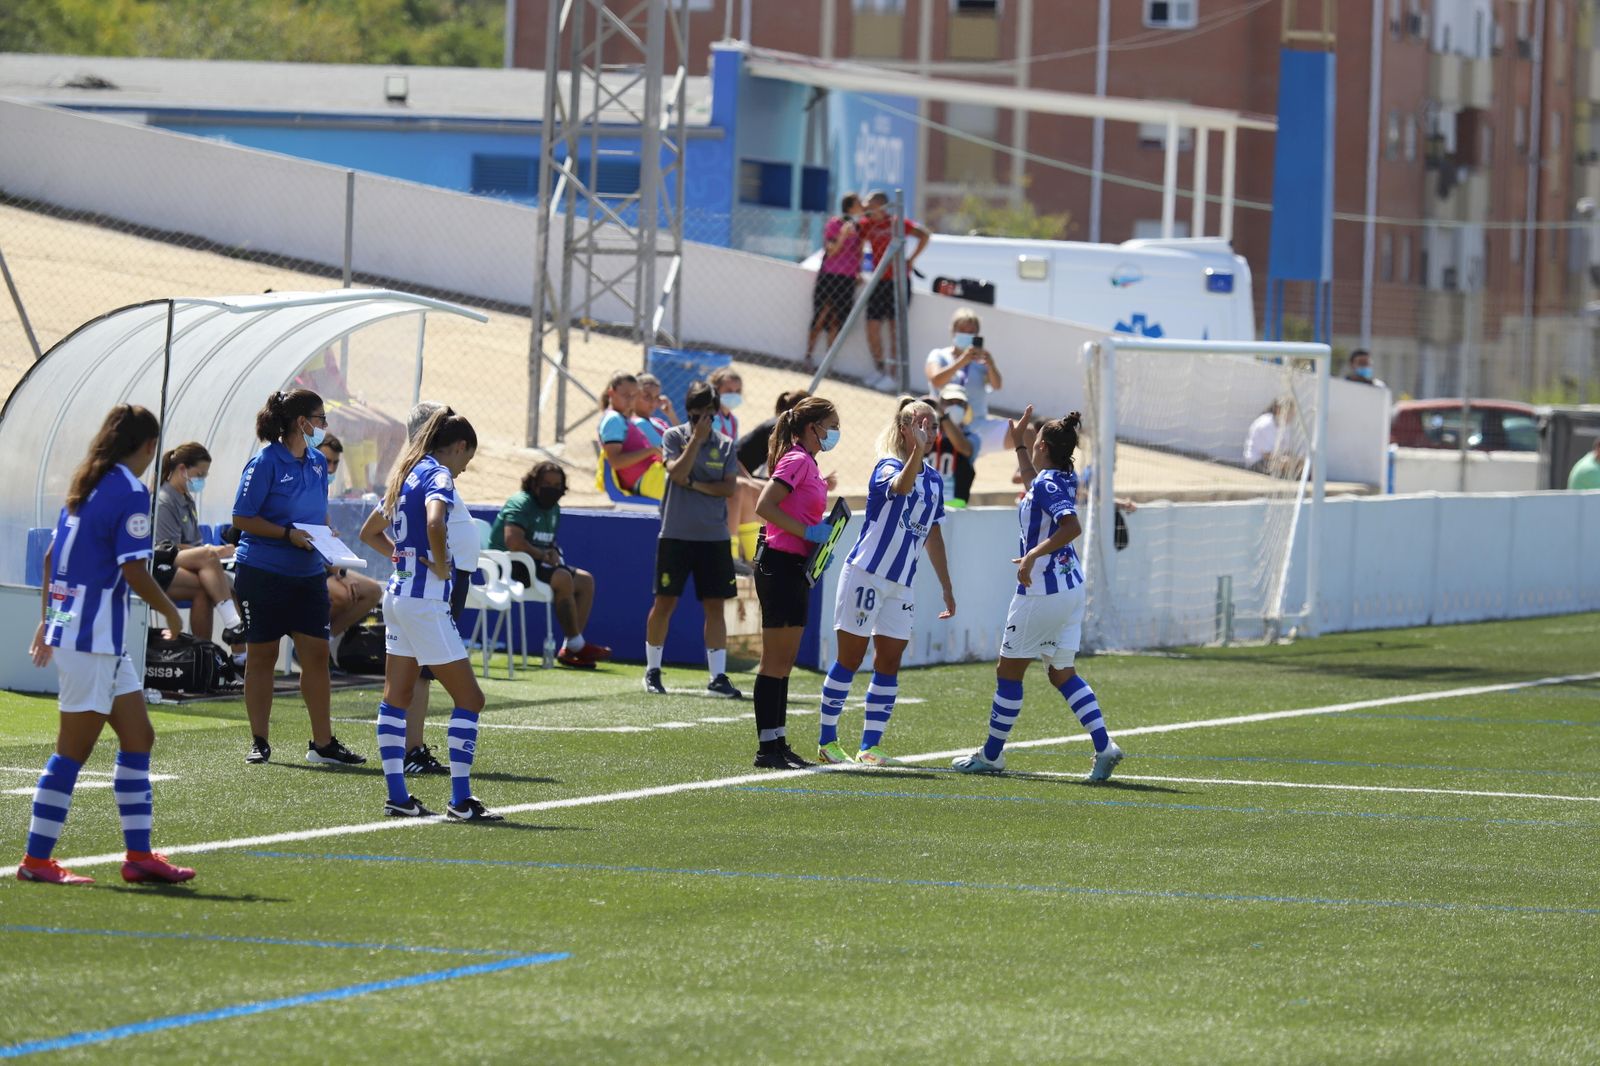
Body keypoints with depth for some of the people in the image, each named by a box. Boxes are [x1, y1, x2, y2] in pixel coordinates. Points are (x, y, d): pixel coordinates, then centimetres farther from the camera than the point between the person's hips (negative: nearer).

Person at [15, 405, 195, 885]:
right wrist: (171, 613, -2)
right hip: (92, 638, -9)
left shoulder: (86, 485, 11)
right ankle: (36, 860, 0)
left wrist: (46, 620, 24)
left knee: (138, 737, 12)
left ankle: (138, 854, 13)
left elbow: (52, 556, 17)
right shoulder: (130, 493, -14)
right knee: (73, 750, -3)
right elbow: (135, 573, -18)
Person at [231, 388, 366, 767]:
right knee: (261, 656, 3)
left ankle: (322, 743, 6)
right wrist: (289, 534, -20)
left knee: (316, 654, 1)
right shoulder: (265, 463, -11)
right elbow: (243, 518, -12)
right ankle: (259, 742, 11)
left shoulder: (318, 462, 10)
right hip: (262, 574, -6)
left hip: (308, 575, 6)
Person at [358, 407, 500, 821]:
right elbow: (435, 524, -33)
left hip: (397, 592, 9)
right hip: (425, 599, -9)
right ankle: (461, 799, -5)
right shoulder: (438, 476, -13)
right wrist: (442, 567, -19)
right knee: (468, 698, -3)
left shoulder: (407, 474, 14)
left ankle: (396, 795, 11)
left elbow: (369, 532, 25)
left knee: (396, 696, 10)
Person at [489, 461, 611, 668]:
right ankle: (577, 645, -23)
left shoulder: (553, 509, 17)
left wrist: (552, 552, 1)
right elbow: (513, 542, -26)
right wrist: (542, 555, -16)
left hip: (536, 564, 10)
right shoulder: (521, 504, -13)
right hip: (510, 567, -10)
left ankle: (569, 650, -12)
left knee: (585, 580, 0)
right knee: (562, 578, -30)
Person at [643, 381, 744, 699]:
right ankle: (653, 670, 15)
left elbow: (730, 487, -2)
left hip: (714, 537, 2)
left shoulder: (725, 445, 7)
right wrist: (696, 438, -14)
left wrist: (694, 485, -11)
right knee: (664, 603, 2)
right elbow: (676, 472, -13)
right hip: (676, 535, -2)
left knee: (715, 605, 0)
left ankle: (718, 676, 1)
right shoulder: (674, 437, 2)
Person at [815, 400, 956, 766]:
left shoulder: (934, 479, 11)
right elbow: (900, 487, -36)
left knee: (888, 664, 3)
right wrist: (917, 451, -52)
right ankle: (827, 742, 6)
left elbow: (933, 536, 20)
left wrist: (946, 589, 20)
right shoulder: (887, 467, -10)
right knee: (849, 659, -2)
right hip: (865, 573, -6)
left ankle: (869, 747, 7)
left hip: (901, 584, 6)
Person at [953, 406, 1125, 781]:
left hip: (1042, 591, -9)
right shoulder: (1065, 480, 9)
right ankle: (1104, 746, -2)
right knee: (1063, 674, 13)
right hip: (1070, 586, 9)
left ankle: (991, 754, 14)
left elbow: (1071, 526, -33)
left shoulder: (1048, 485, -18)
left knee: (1008, 671, 5)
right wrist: (1019, 443, 36)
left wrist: (1033, 555, -32)